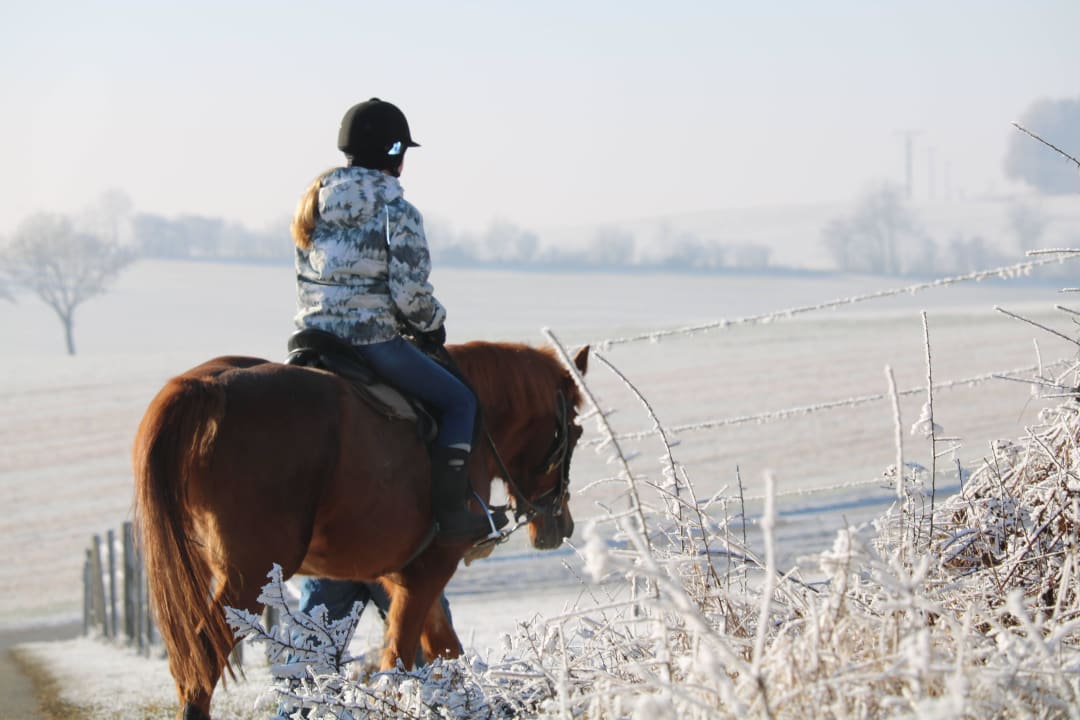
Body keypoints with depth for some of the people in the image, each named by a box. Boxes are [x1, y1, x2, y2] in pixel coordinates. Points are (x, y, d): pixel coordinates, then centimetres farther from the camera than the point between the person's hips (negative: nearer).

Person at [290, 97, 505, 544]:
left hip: (313, 335, 7)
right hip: (374, 341, -7)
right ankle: (449, 511, -1)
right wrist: (433, 324, 6)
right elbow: (410, 292, -16)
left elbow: (310, 278, 13)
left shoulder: (314, 204, 9)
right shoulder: (397, 212, -13)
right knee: (459, 401, 8)